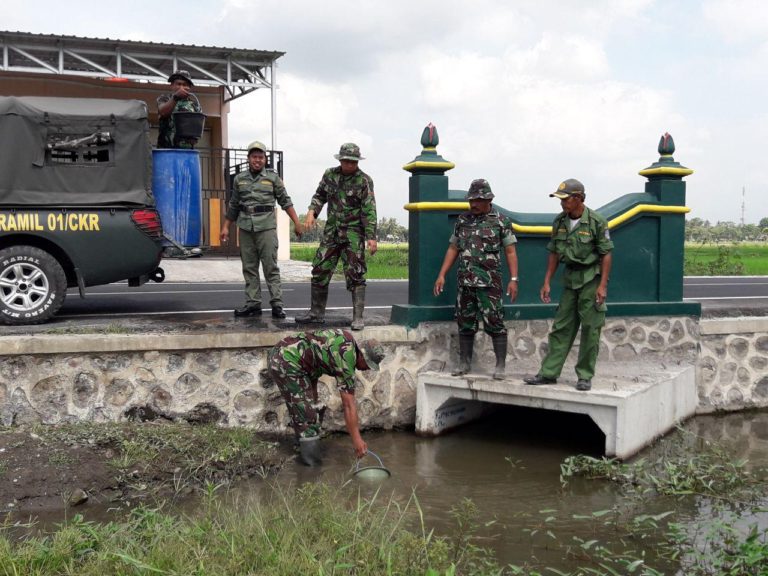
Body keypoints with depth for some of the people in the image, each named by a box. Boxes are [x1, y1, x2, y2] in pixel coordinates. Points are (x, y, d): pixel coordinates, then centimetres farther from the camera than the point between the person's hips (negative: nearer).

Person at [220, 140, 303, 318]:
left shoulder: (272, 177, 4)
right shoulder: (239, 179, 12)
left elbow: (285, 201, 4)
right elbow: (233, 205, 18)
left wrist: (297, 222, -2)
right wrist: (226, 227, 15)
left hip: (266, 227, -4)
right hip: (245, 228, 4)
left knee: (271, 267, -6)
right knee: (249, 268, 5)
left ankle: (277, 304, -4)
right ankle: (253, 304, 10)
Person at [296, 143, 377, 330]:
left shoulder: (364, 181, -7)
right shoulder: (329, 175, 7)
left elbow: (369, 210, -10)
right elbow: (319, 195, 19)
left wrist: (371, 237, -17)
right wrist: (312, 211, 0)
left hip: (353, 233, -5)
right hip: (331, 232, 5)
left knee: (355, 275, -7)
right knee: (320, 271, 7)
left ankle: (358, 318, -2)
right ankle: (316, 313, 19)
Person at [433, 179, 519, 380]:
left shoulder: (501, 221, -1)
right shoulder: (462, 220, 11)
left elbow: (510, 252, -2)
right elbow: (453, 249, 14)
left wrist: (513, 279, -10)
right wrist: (442, 275, 8)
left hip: (489, 282, -4)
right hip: (465, 282, 5)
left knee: (494, 323, -4)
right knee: (465, 323, 10)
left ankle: (500, 365, 3)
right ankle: (464, 363, 19)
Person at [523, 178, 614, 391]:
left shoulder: (596, 221, -12)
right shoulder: (559, 221, 3)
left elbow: (606, 254, -10)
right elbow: (554, 253, 9)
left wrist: (602, 285, -16)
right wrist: (546, 282, 6)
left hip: (592, 278, -5)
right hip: (570, 278, 5)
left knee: (590, 328, 0)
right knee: (561, 327, 7)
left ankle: (585, 376, 8)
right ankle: (548, 373, 11)